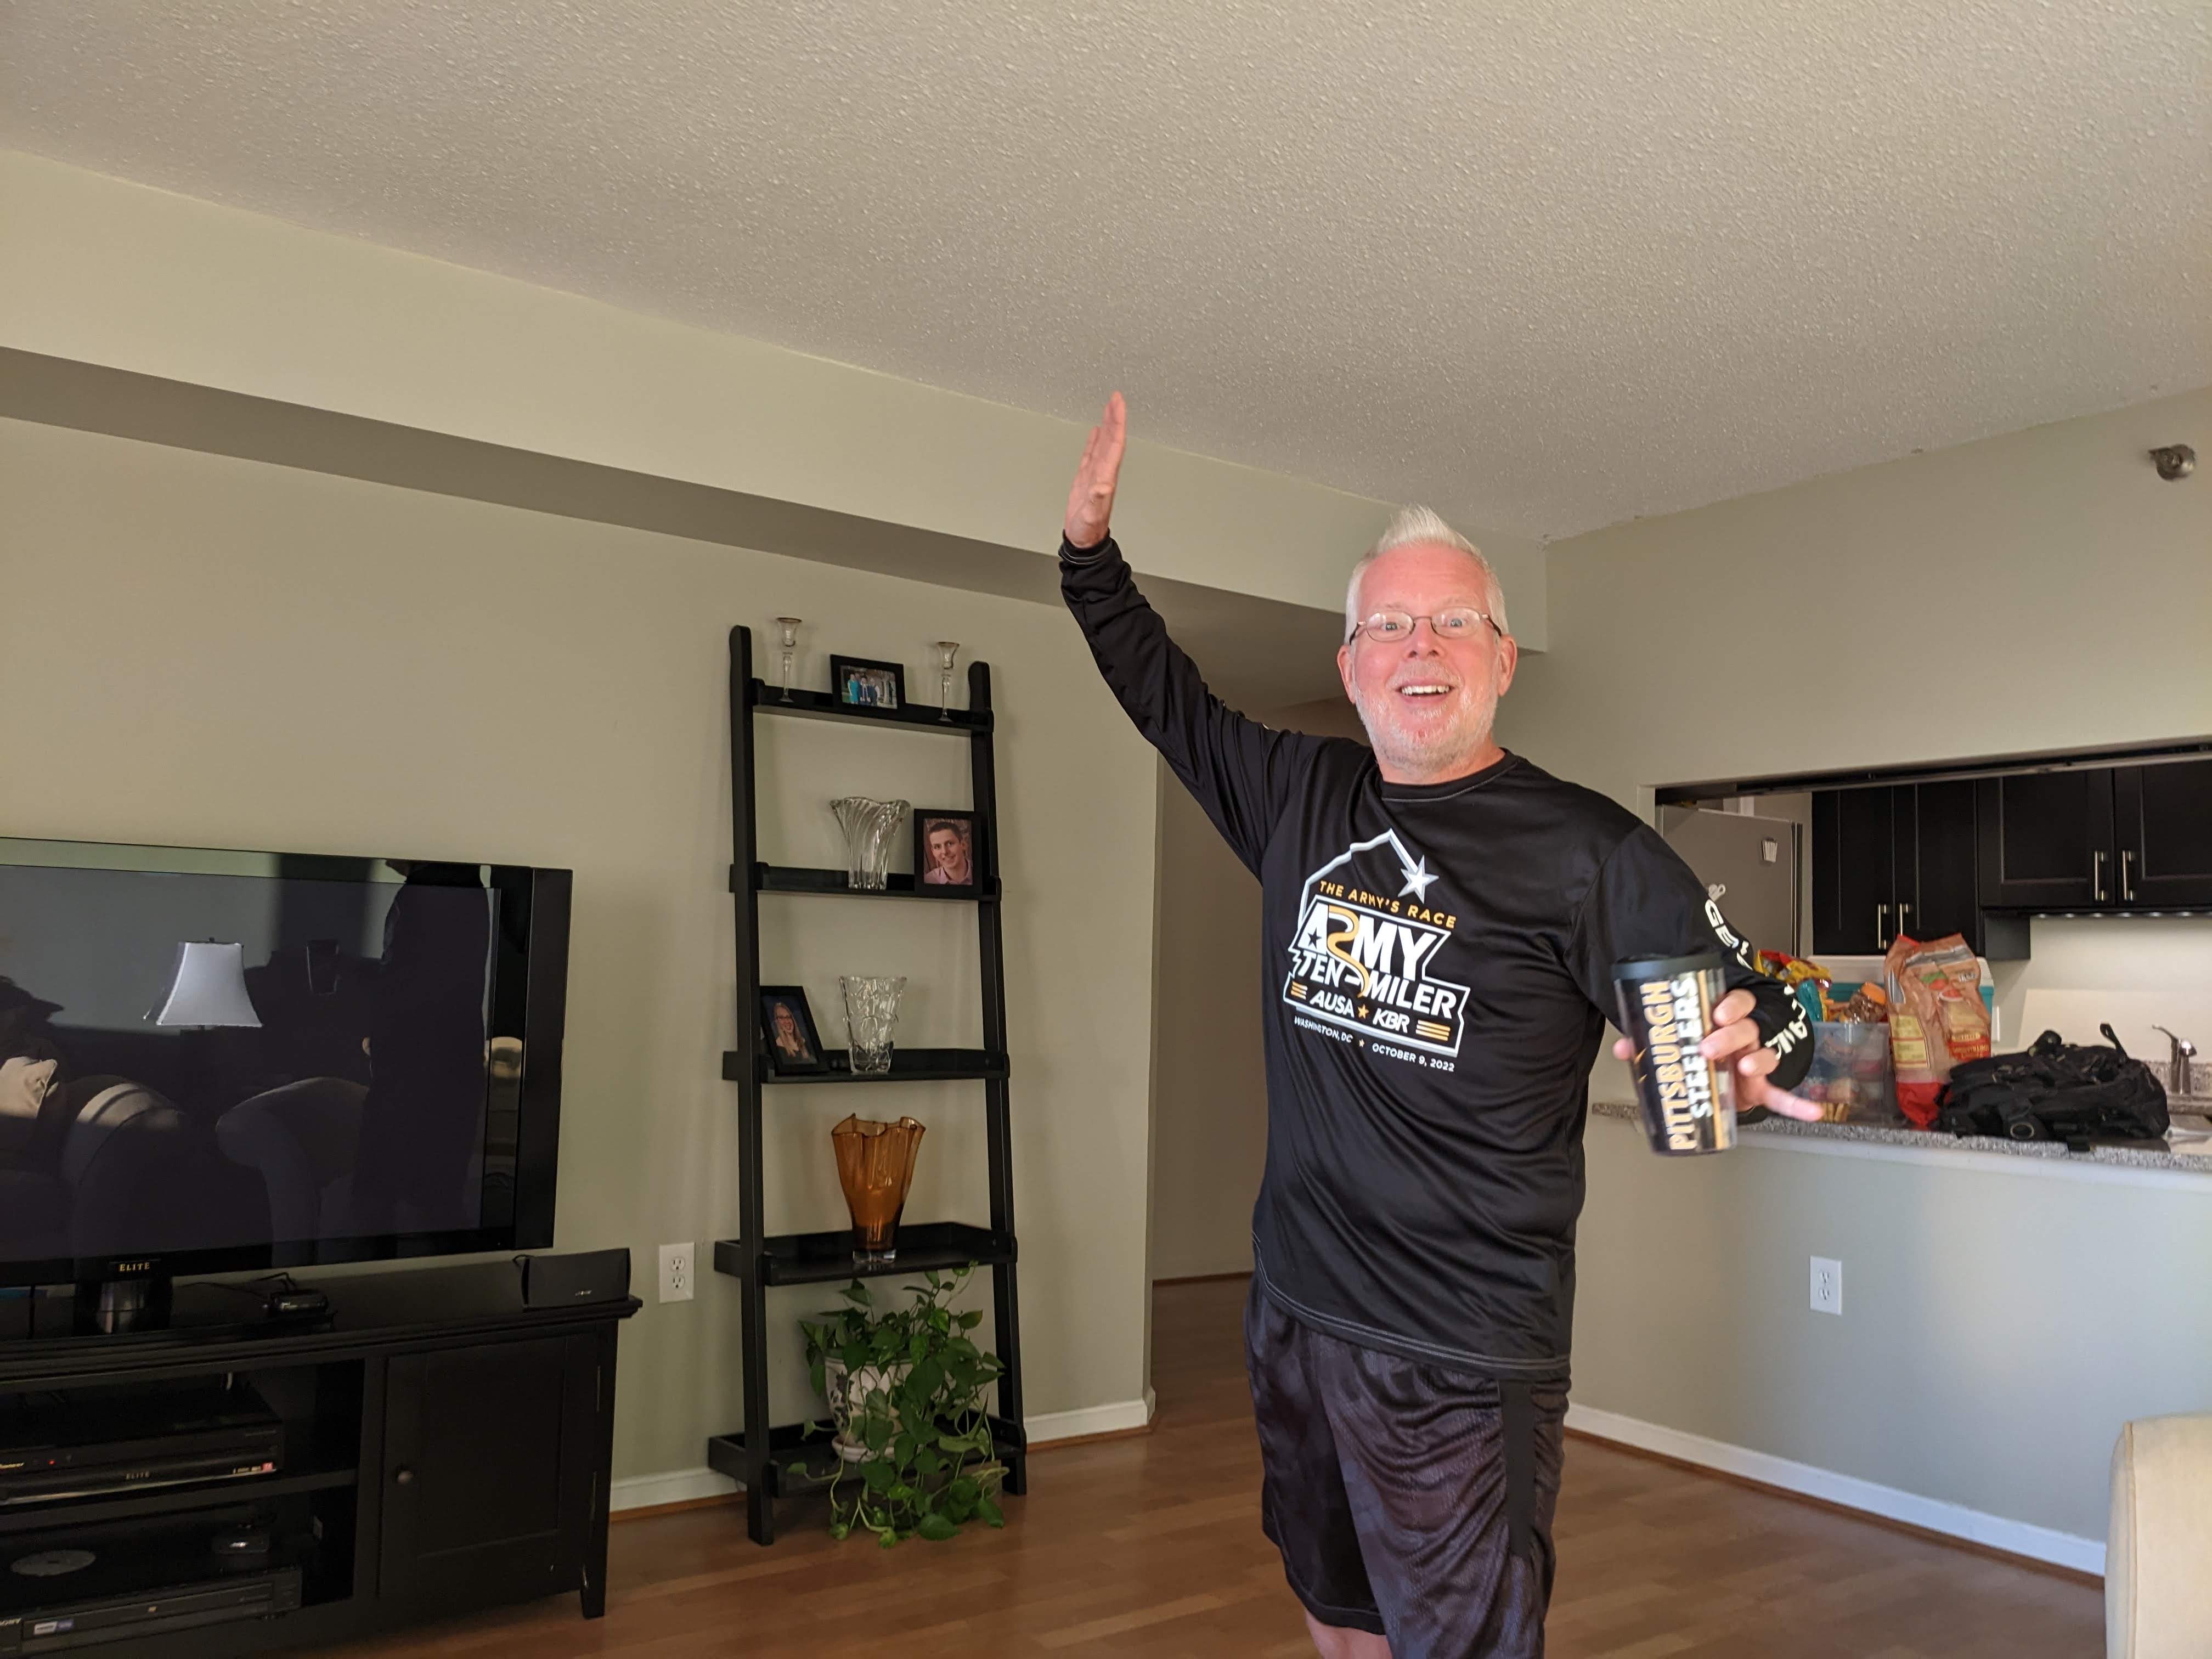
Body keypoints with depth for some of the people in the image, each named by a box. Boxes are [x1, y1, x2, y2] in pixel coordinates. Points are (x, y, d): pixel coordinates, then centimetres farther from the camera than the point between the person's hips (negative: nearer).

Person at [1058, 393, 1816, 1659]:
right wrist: (1092, 548, 13)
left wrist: (1753, 1057, -35)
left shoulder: (1586, 851, -13)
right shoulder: (1301, 796, 3)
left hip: (1465, 1360, -6)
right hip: (1296, 1309, 6)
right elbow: (1166, 694, 18)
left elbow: (1759, 1012, -13)